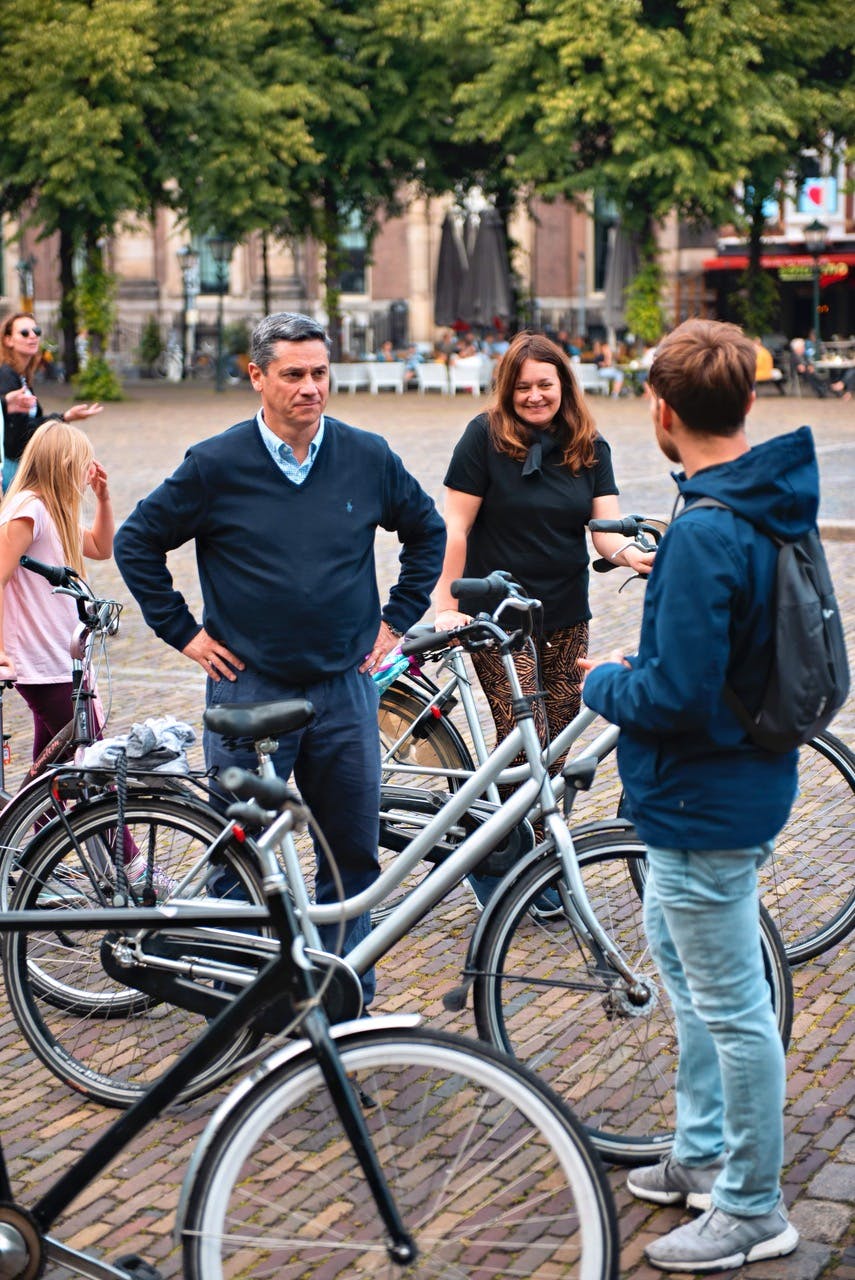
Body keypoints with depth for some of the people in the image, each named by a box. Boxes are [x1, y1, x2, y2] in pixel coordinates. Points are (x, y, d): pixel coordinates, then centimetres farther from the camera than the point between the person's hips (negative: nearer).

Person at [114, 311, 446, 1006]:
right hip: (247, 688, -2)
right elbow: (137, 543, 5)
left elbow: (428, 530, 17)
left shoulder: (367, 456, 1)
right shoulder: (217, 465, -5)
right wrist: (183, 631, 1)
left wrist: (396, 619, 11)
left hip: (345, 688, 2)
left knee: (353, 853, 7)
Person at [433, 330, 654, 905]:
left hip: (565, 618, 4)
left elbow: (607, 524, -2)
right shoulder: (486, 436, -6)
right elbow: (456, 527, -7)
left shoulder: (589, 446, 6)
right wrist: (447, 605, -11)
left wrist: (631, 553, -24)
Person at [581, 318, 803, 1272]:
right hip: (731, 780, 11)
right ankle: (703, 1154, 40)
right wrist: (663, 570, 18)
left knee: (732, 1006, 3)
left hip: (705, 800, -11)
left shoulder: (706, 535, -27)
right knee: (673, 945, 26)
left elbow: (676, 695, -29)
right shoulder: (775, 502, 4)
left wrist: (604, 684, -11)